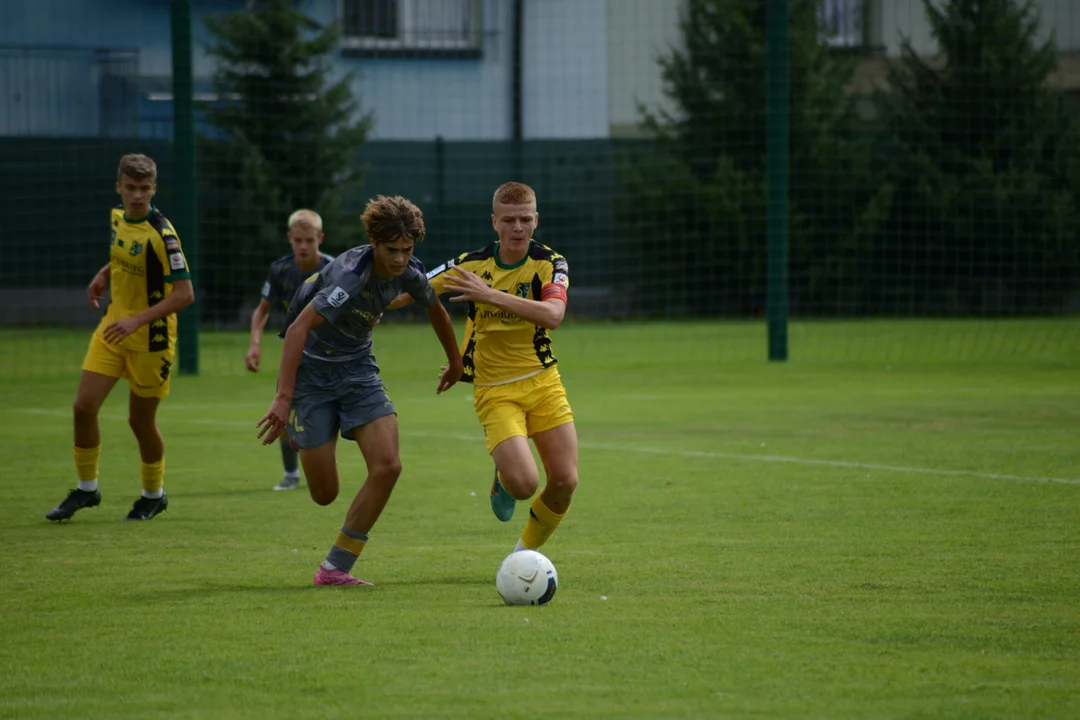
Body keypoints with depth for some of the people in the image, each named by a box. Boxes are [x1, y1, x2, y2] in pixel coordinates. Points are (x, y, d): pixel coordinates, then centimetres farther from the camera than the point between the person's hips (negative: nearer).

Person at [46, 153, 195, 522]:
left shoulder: (161, 234, -20)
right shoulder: (118, 218, 2)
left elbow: (184, 294, -23)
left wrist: (138, 320, -29)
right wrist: (104, 274, 7)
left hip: (150, 340, -6)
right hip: (112, 330, 6)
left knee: (140, 419, 4)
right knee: (84, 406, -3)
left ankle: (154, 494, 27)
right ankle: (87, 488, 13)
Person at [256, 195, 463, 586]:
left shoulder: (409, 273, -6)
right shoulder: (352, 275, -29)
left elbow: (435, 309, 18)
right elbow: (298, 327, -35)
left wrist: (455, 360, 34)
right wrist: (284, 397, -41)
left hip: (358, 367, 6)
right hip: (312, 369, -6)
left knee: (387, 466, -14)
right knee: (324, 494, -3)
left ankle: (335, 568, -2)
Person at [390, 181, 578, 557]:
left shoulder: (550, 264, -7)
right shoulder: (472, 265, -7)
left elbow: (553, 315, -28)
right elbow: (405, 293, 3)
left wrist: (492, 295, -35)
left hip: (543, 383, 2)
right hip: (495, 391, -2)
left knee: (565, 482, -5)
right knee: (524, 483, -21)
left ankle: (526, 553, 21)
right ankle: (502, 481, 18)